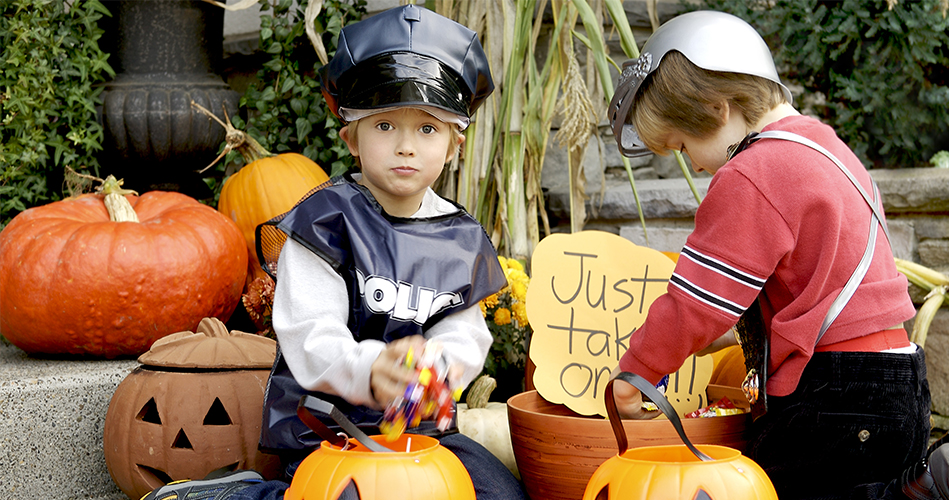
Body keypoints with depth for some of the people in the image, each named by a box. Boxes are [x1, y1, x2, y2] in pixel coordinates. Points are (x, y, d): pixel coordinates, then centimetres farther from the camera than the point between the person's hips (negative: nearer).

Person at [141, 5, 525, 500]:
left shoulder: (461, 240, 6)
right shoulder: (326, 220, -11)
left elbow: (464, 334, 3)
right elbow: (310, 337, -19)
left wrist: (442, 362, -22)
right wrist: (369, 370, -39)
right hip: (324, 426, -6)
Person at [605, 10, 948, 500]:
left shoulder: (749, 179, -14)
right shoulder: (821, 146, 16)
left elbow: (696, 302, -13)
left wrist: (633, 373, 0)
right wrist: (735, 330, 24)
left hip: (832, 399, -10)